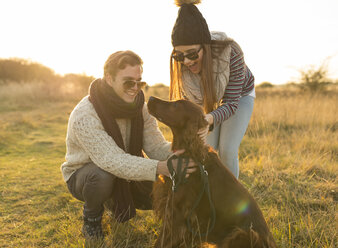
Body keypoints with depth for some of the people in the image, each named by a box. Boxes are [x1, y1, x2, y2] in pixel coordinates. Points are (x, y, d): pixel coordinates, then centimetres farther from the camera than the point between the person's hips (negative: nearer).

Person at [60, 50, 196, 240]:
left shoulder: (140, 108, -10)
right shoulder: (84, 116, -32)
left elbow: (156, 146, -17)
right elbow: (112, 161, -41)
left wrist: (178, 153, -41)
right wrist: (160, 167, -53)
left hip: (124, 174, 6)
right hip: (83, 175, -5)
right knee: (102, 175, -39)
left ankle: (114, 201, 17)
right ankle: (92, 217, -4)